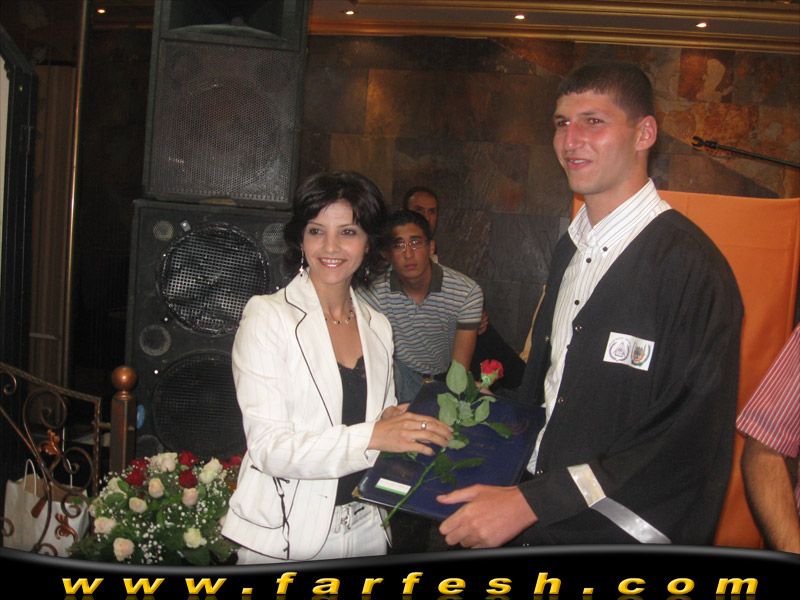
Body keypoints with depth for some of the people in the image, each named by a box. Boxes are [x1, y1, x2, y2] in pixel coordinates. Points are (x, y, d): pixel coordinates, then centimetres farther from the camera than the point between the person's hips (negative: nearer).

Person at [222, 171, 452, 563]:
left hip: (364, 528, 5)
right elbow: (268, 446, -18)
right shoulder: (267, 316, -11)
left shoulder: (378, 326, 6)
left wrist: (403, 426, -7)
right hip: (283, 536, -5)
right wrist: (371, 436, -29)